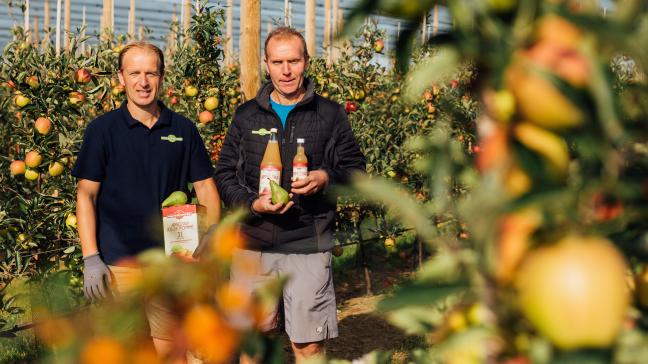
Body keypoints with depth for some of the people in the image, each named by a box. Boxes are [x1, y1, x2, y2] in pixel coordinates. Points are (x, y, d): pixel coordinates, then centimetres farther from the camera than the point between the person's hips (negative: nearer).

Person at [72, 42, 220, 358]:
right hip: (117, 263, -2)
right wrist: (90, 258, -10)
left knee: (166, 349, 8)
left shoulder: (183, 130, 6)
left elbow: (206, 188, 8)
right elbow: (86, 195, -2)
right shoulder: (102, 129, -1)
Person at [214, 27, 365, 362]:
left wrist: (326, 178, -15)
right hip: (253, 243, 2)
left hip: (308, 246, -2)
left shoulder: (330, 114, 5)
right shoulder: (247, 115, 9)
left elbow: (355, 170, 7)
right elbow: (224, 173, 9)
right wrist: (252, 204, -10)